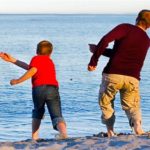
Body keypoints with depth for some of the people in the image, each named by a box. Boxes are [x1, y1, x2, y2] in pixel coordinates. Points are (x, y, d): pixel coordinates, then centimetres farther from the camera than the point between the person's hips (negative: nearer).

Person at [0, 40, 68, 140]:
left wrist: (18, 81, 0)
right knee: (57, 115, -7)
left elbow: (32, 71, -6)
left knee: (38, 112, 24)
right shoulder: (50, 62, 33)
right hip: (53, 89, 2)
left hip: (39, 88, -2)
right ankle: (63, 132, -36)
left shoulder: (36, 59, 17)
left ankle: (34, 137, 19)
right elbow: (30, 67, 37)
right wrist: (12, 60, 41)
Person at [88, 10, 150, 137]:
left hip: (113, 75, -3)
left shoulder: (125, 28, 1)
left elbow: (106, 39, -15)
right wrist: (98, 49, 22)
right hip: (133, 78, 3)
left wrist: (94, 60, -10)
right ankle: (136, 123, -12)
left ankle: (110, 131, 6)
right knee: (132, 106, 18)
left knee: (106, 103, 18)